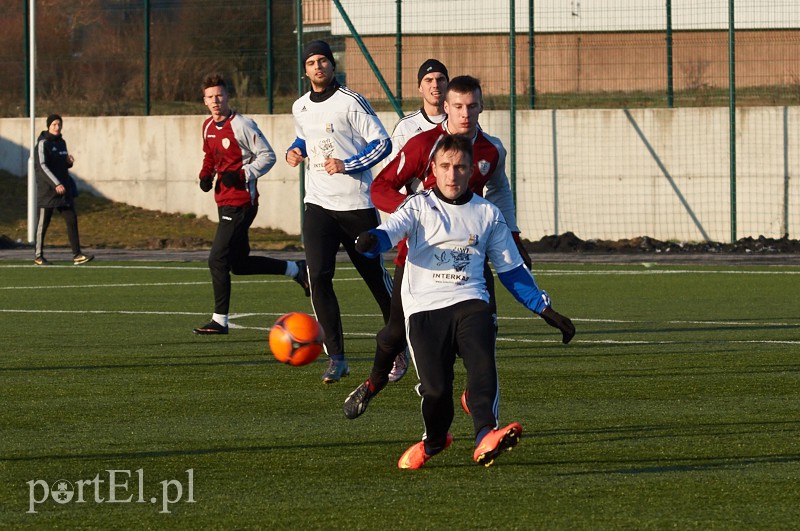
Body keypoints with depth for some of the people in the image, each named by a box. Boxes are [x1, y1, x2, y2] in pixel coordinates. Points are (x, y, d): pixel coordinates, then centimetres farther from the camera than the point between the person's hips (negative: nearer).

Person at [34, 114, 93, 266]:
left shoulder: (61, 142, 13)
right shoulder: (43, 143, -9)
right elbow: (42, 166, -18)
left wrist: (69, 162, 0)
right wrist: (56, 184, -26)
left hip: (63, 189, 7)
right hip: (47, 189, -7)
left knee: (72, 220, -3)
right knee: (44, 222, 1)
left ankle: (77, 255, -5)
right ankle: (38, 255, 12)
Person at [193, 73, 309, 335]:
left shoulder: (242, 125, -14)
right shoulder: (208, 127, 10)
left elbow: (268, 156, -12)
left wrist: (241, 175, -21)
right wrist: (205, 175, 8)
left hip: (241, 202, -9)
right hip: (224, 202, 9)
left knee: (217, 260, -12)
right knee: (239, 263, 14)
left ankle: (220, 321, -4)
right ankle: (296, 270, 31)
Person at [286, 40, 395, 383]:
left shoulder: (351, 102, -9)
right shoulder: (300, 107, 9)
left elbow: (382, 143, -10)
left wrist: (347, 165, -19)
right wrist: (294, 150, 7)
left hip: (356, 203, -4)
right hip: (318, 204, 4)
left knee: (375, 275, 7)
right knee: (318, 277, -12)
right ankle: (336, 357, -7)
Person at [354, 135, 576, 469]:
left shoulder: (488, 214, 15)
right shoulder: (419, 207, 8)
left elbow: (511, 269, 21)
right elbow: (391, 231, -12)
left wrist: (546, 309, 16)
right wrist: (370, 240, -37)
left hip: (469, 302, 1)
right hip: (424, 307, -1)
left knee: (482, 361, -28)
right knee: (435, 388, -12)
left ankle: (485, 438, -43)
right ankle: (434, 440, 20)